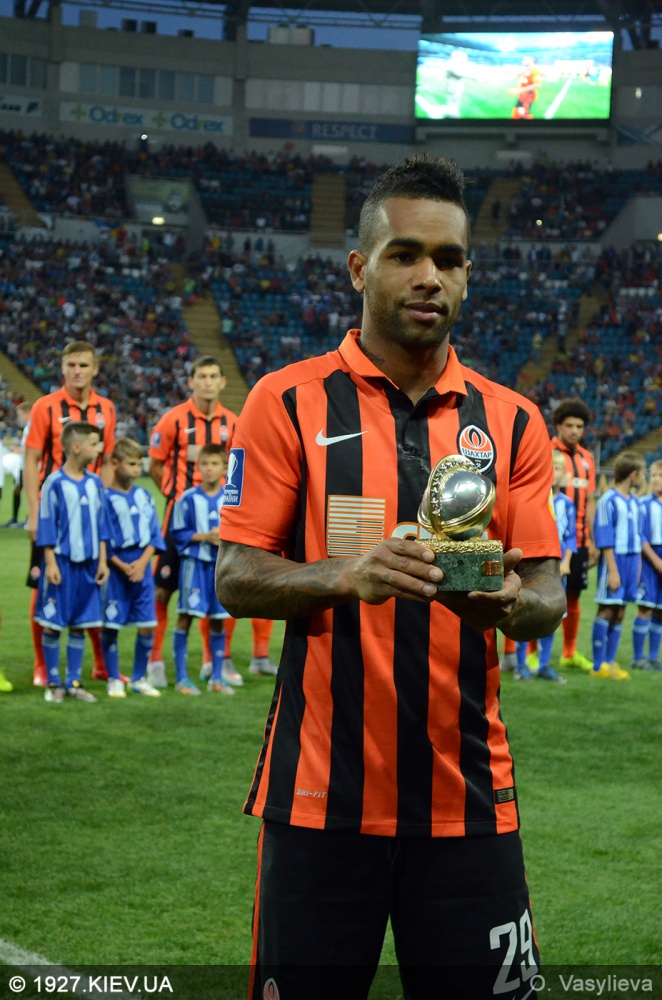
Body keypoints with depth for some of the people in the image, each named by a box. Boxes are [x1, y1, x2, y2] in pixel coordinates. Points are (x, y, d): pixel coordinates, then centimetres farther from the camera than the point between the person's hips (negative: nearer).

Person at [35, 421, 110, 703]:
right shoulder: (55, 484, -9)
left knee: (80, 625, 9)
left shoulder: (95, 483, 7)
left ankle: (74, 682, 16)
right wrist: (50, 563, -11)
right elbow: (46, 527, -7)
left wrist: (102, 561, 8)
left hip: (87, 564, 5)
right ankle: (54, 683, 11)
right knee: (52, 624, 1)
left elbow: (100, 525, 12)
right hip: (62, 562, -5)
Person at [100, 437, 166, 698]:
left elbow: (154, 534, 8)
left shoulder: (144, 496, 9)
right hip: (115, 570, -4)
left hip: (142, 567, 4)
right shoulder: (106, 498, -6)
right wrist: (122, 566, -13)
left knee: (147, 627, 3)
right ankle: (114, 680, 13)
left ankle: (139, 679, 18)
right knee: (110, 626, 0)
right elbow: (102, 540, -7)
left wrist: (142, 562, -7)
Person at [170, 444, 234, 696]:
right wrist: (205, 537, -12)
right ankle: (181, 677, 2)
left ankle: (216, 677, 17)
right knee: (186, 616, -5)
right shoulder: (188, 499, -3)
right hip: (194, 563, -3)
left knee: (218, 620, 8)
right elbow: (177, 533, -2)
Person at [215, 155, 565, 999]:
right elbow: (234, 576, -2)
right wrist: (346, 575, -21)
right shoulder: (290, 403, 1)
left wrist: (510, 601, -16)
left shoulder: (512, 422, 9)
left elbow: (547, 596, 8)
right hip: (321, 793, -2)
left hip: (468, 795, 2)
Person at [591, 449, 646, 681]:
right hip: (615, 559, -7)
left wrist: (637, 565, 14)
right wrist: (613, 570, -17)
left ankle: (610, 662, 16)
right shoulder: (609, 501, -12)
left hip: (631, 560, 7)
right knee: (607, 610, -4)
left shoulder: (634, 502, 12)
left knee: (620, 612, 9)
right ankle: (599, 665, 0)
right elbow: (605, 539, -14)